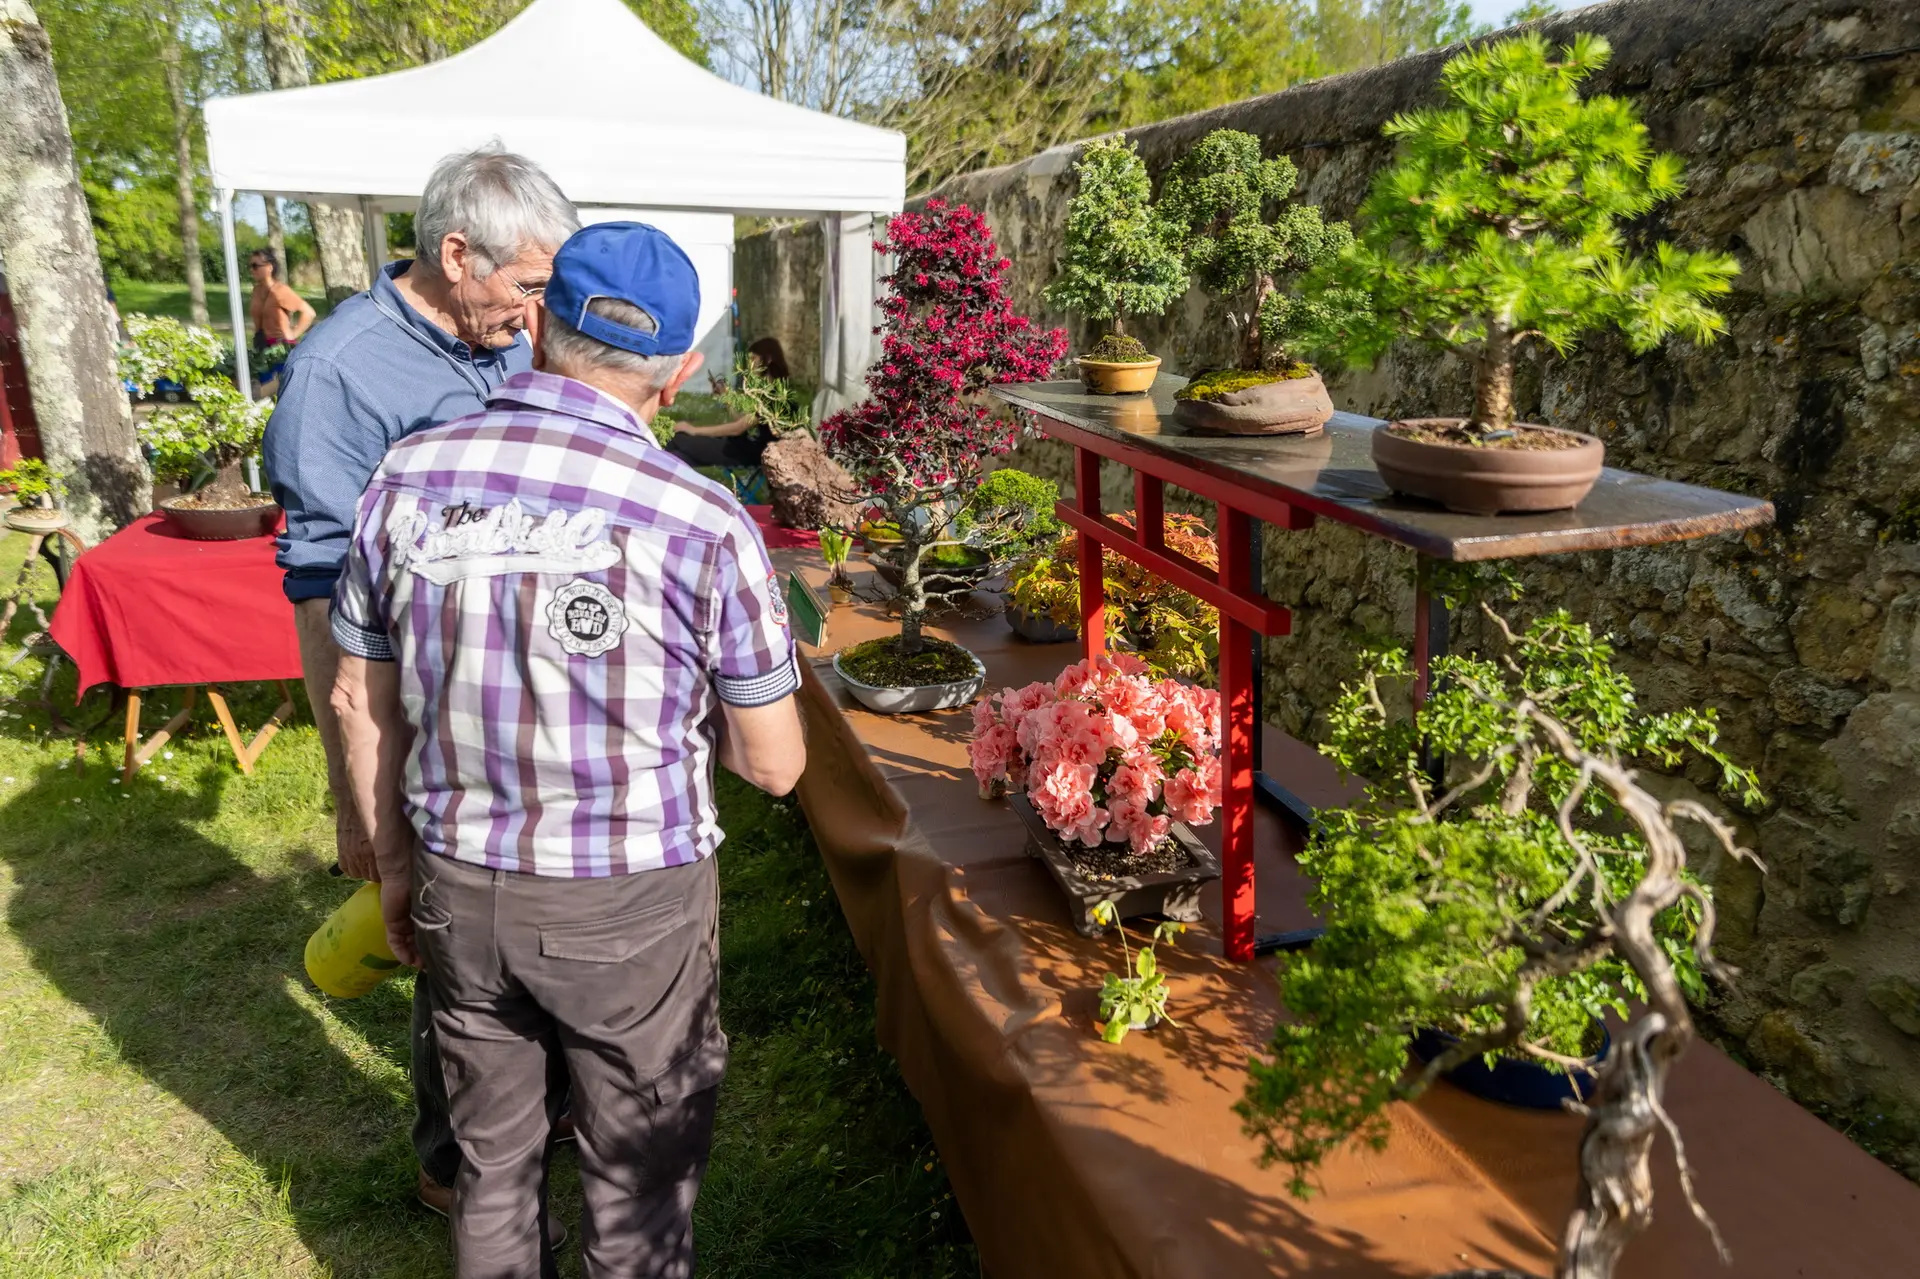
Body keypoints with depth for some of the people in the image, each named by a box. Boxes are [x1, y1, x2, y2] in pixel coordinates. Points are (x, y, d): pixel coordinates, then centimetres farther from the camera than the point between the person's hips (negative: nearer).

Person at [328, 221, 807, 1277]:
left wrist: (396, 865, 16)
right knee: (638, 1190, 18)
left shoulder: (407, 478, -8)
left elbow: (361, 702, 3)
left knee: (493, 1162, 25)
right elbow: (773, 764, -11)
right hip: (631, 908, -4)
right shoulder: (701, 521, -20)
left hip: (460, 891, 4)